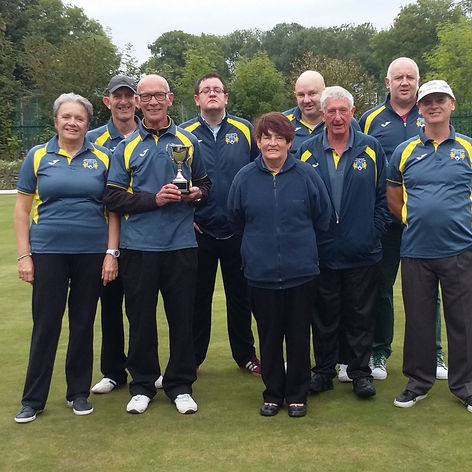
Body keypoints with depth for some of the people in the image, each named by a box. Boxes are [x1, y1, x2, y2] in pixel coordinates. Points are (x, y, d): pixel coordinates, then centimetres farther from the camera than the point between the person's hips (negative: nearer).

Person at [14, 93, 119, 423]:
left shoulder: (102, 158, 4)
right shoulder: (38, 156, 3)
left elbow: (113, 209, 5)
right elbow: (22, 209, 4)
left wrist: (111, 252, -2)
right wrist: (24, 256, -2)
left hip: (92, 253, 1)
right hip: (48, 252, -1)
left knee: (83, 324, 10)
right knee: (45, 325, 3)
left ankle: (79, 393, 25)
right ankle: (33, 399, 16)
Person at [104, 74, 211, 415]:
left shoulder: (188, 142, 9)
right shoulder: (127, 147, 5)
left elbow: (204, 184, 17)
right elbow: (113, 198, -1)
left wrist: (197, 193, -6)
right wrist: (154, 198, -13)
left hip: (181, 244, 1)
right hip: (139, 245, 0)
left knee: (182, 316, 6)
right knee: (141, 317, 7)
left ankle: (181, 385, 20)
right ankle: (142, 385, 22)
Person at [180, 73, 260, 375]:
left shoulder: (245, 130, 4)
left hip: (238, 230, 1)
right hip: (199, 231, 0)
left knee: (240, 294, 11)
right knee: (198, 296, 9)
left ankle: (245, 354, 24)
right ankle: (193, 356, 22)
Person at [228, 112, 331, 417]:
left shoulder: (307, 175, -4)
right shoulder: (245, 178, -1)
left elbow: (323, 218, 7)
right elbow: (236, 220, 12)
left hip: (301, 271, -1)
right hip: (261, 272, 1)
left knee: (299, 335, 8)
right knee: (269, 336, 11)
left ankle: (297, 395, 24)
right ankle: (273, 394, 27)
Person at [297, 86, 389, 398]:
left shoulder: (372, 149, 2)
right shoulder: (307, 152, 2)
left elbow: (383, 197, 4)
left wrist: (375, 232, -3)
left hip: (362, 252, 0)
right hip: (321, 252, 1)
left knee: (361, 315, 9)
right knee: (324, 316, 10)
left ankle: (361, 372, 22)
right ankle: (324, 371, 25)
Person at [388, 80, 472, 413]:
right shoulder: (404, 151, 5)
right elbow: (394, 199, 12)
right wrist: (416, 223, 6)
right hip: (416, 251, 1)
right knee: (418, 319, 9)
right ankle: (419, 382, 25)